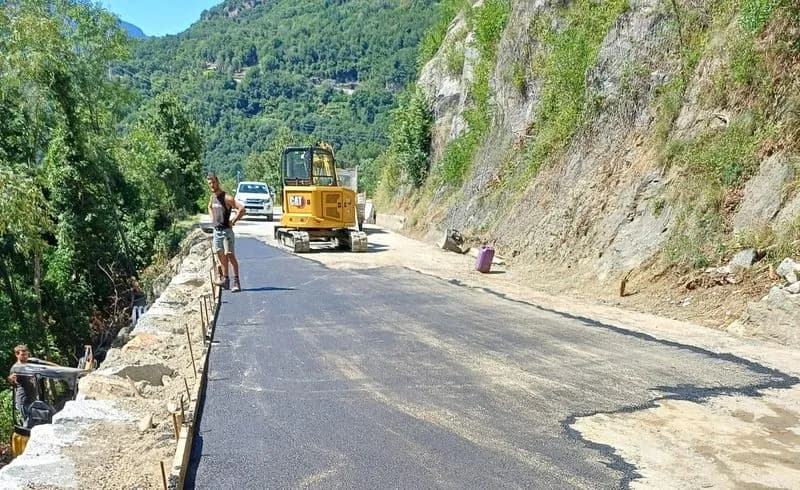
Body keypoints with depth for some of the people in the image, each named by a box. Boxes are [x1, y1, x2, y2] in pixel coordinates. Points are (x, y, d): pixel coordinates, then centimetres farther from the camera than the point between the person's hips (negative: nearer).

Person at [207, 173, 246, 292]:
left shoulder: (226, 197, -15)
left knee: (230, 255, -10)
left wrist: (233, 222, -18)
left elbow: (242, 209, -24)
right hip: (216, 230, 7)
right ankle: (225, 279, 15)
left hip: (226, 230, -7)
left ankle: (236, 282, -8)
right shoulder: (212, 197, 10)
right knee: (221, 256, 8)